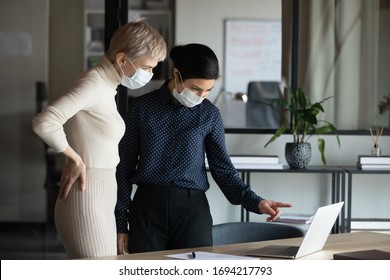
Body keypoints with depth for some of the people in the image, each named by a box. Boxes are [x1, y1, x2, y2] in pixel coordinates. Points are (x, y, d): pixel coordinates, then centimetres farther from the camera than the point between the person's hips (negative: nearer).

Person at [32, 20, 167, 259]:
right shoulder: (94, 84, -15)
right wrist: (75, 159, -15)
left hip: (100, 200, 9)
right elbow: (44, 123, -27)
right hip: (87, 201, -9)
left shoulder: (105, 86, 13)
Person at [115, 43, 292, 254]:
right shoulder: (142, 108, 2)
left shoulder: (209, 114, 4)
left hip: (192, 208, 0)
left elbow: (222, 167, 5)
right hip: (147, 207, 0)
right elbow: (124, 166, 6)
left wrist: (255, 202, -11)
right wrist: (121, 224, 3)